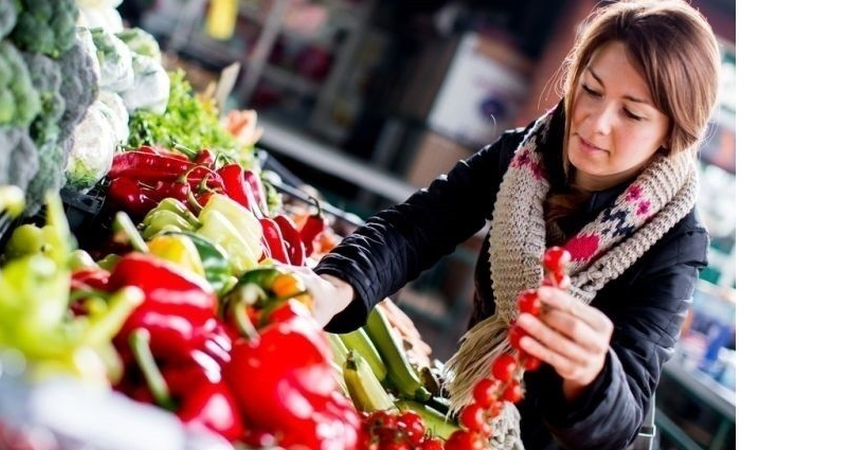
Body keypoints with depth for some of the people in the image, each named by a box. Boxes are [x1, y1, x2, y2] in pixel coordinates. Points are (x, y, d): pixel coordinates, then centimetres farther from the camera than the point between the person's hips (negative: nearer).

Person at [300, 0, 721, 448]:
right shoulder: (521, 155, -9)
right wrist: (335, 286, -39)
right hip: (461, 410, 2)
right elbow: (412, 228, -20)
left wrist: (590, 373, -48)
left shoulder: (673, 243, -20)